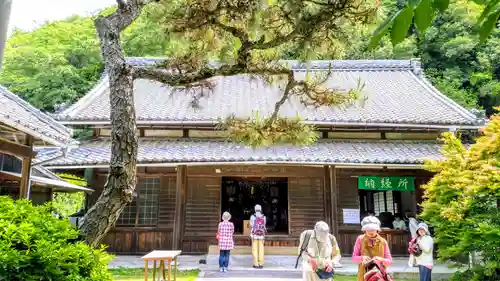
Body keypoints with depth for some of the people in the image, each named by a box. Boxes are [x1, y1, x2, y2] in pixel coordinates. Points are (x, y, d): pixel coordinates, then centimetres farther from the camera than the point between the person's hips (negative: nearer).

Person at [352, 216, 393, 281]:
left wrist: (381, 260, -18)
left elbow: (389, 261, 3)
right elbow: (354, 257, 3)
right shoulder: (360, 239, 0)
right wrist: (362, 258, -17)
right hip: (364, 275, 0)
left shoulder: (383, 241, 1)